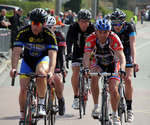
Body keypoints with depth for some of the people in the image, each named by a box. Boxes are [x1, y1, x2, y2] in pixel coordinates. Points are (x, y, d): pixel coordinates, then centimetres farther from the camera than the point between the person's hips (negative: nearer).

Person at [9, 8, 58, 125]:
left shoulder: (49, 35, -24)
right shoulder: (23, 32, -21)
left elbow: (52, 55, -34)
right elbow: (16, 52, -27)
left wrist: (51, 72, -51)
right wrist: (14, 68, -44)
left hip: (43, 59, -2)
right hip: (28, 60, 2)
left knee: (41, 72, -37)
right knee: (23, 89, -10)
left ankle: (41, 103, -20)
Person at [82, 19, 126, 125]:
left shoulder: (114, 38, -31)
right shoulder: (91, 39, -27)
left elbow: (121, 55, -40)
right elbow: (86, 56, -35)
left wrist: (122, 69, -58)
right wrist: (86, 68, -54)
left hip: (113, 63, -1)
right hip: (99, 62, 1)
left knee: (114, 90, -15)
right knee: (94, 77, -32)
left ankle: (115, 114, 11)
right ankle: (96, 106, -18)